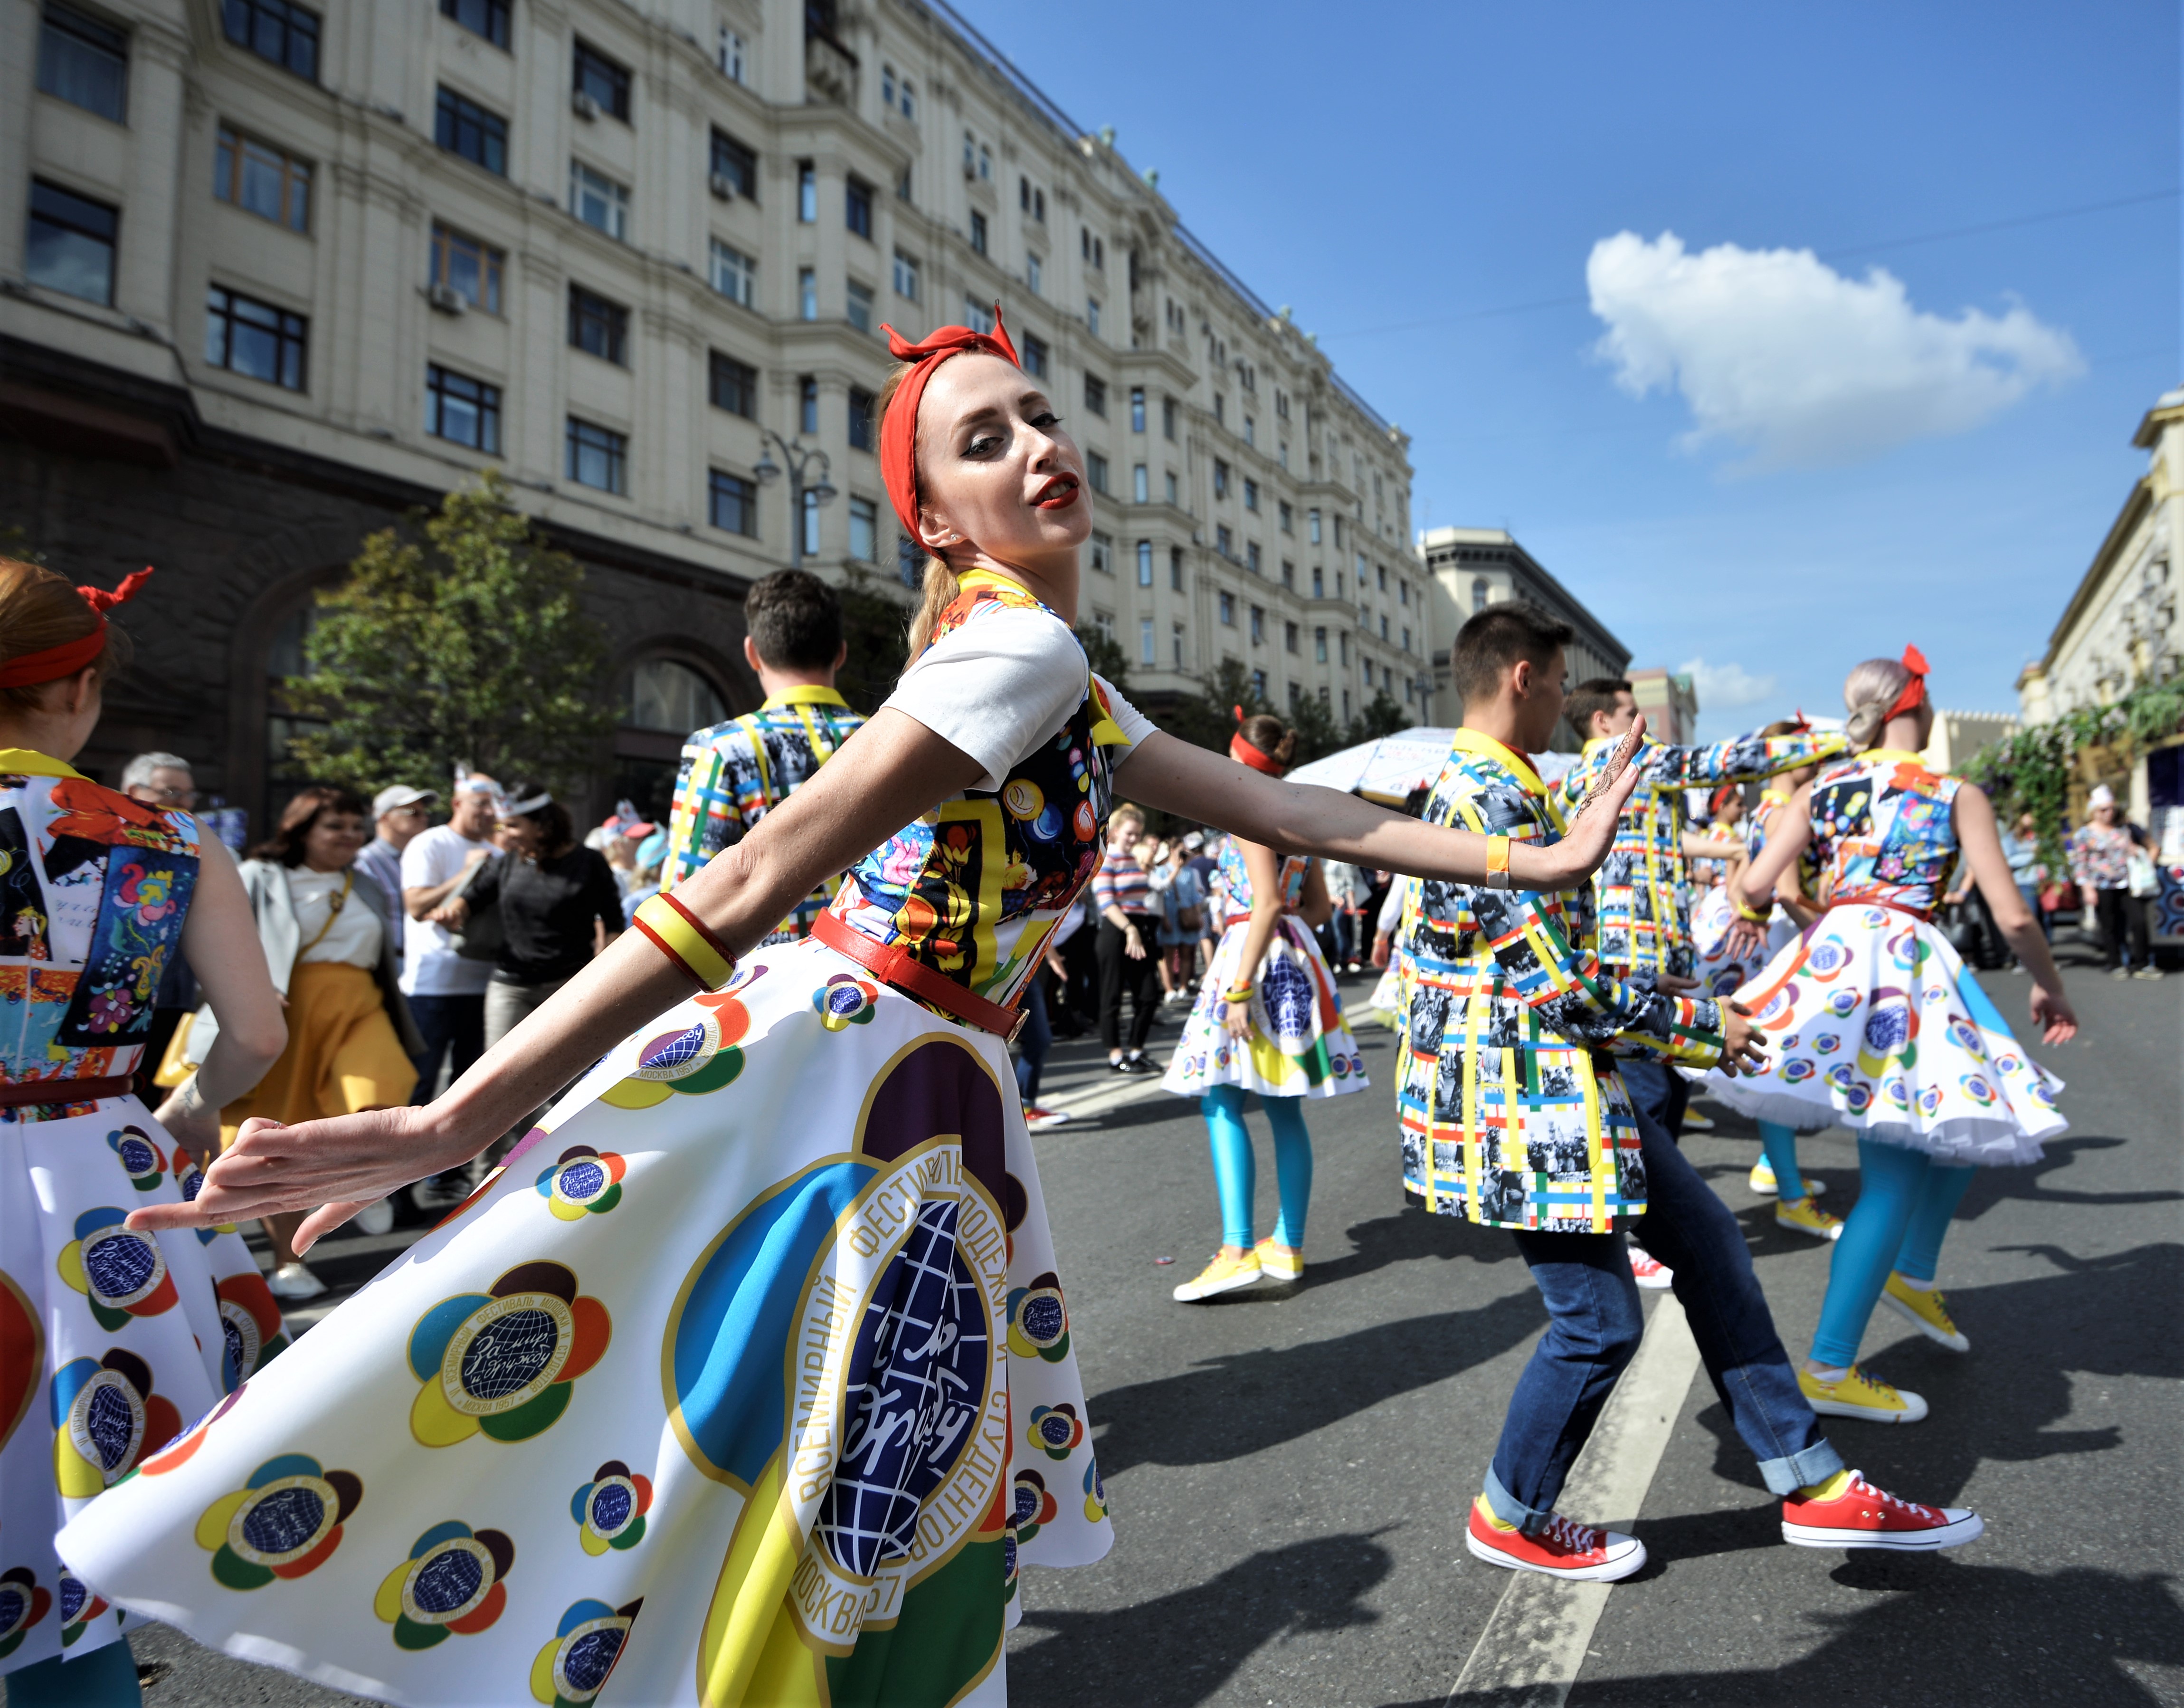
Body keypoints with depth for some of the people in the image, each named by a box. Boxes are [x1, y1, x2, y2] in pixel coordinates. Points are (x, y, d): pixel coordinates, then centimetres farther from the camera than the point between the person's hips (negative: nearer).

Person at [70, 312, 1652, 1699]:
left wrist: (1537, 859, 18)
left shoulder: (1068, 684, 15)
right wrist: (454, 1124, -25)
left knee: (919, 1526, 20)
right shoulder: (1020, 648, -16)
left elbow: (1276, 807, 17)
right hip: (813, 1071, -9)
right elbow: (748, 888, -23)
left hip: (935, 1107, 9)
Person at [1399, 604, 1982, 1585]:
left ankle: (1813, 1486, 27)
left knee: (1708, 1243, 14)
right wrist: (1700, 1028, -10)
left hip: (1577, 1083, 11)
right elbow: (1557, 985, -24)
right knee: (1599, 1320, 2)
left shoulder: (1485, 785, 11)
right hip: (1526, 1091, -11)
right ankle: (1509, 1519, 23)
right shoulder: (1489, 798, -22)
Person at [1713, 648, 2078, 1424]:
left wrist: (1747, 910, 24)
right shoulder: (1957, 795, 1)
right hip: (1904, 965, -6)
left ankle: (1912, 1275, 34)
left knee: (1971, 1116, 26)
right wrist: (2048, 986, 16)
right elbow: (2012, 914, 0)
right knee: (1895, 1176, -1)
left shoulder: (1819, 789, 9)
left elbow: (1754, 885, 1)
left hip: (1832, 958, 6)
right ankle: (1829, 1369, 0)